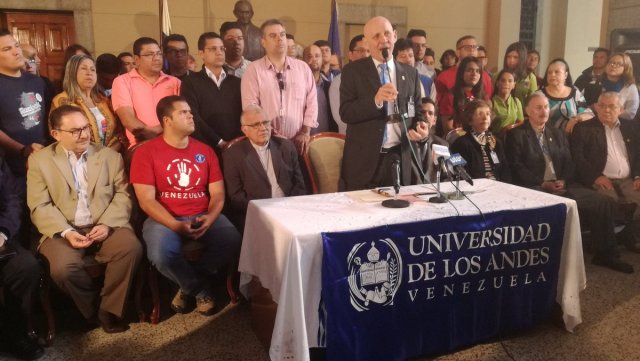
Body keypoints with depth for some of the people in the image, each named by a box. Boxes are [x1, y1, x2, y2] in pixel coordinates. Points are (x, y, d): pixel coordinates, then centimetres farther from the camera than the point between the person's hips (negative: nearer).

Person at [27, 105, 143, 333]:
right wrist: (66, 232, -16)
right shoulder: (39, 160, 7)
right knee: (62, 267, -30)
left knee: (131, 247, -28)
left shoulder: (110, 156, 11)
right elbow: (40, 206, -1)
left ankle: (109, 308, -9)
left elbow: (122, 195, 3)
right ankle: (93, 308, -1)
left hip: (105, 227, 1)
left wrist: (107, 224, -14)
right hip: (62, 231, -1)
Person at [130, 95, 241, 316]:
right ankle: (200, 289, 0)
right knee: (162, 255, -33)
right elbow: (146, 201, -9)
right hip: (164, 219, -3)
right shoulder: (146, 152, -3)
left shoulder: (205, 151, 10)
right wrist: (176, 225, -22)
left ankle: (189, 285, 2)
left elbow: (218, 194, 7)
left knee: (232, 241, -25)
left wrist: (209, 218, -15)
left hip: (203, 217, 3)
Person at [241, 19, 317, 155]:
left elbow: (311, 101, 7)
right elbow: (250, 106, -6)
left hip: (298, 141, 2)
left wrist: (305, 131, -1)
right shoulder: (253, 69, 1)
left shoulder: (303, 67, 10)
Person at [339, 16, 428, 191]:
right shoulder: (353, 71, -1)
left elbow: (417, 112, 13)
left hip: (400, 159, 3)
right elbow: (345, 113, -10)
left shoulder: (410, 73, 9)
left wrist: (422, 128, -8)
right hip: (363, 160, -3)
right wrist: (375, 100, -24)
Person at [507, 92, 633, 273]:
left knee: (605, 202, -10)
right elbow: (517, 167, -7)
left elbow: (568, 162, 15)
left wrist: (563, 180, -6)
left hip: (562, 186, 6)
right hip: (535, 188, -6)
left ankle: (605, 254, 2)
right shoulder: (517, 135, 2)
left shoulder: (558, 134, 22)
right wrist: (543, 184, -15)